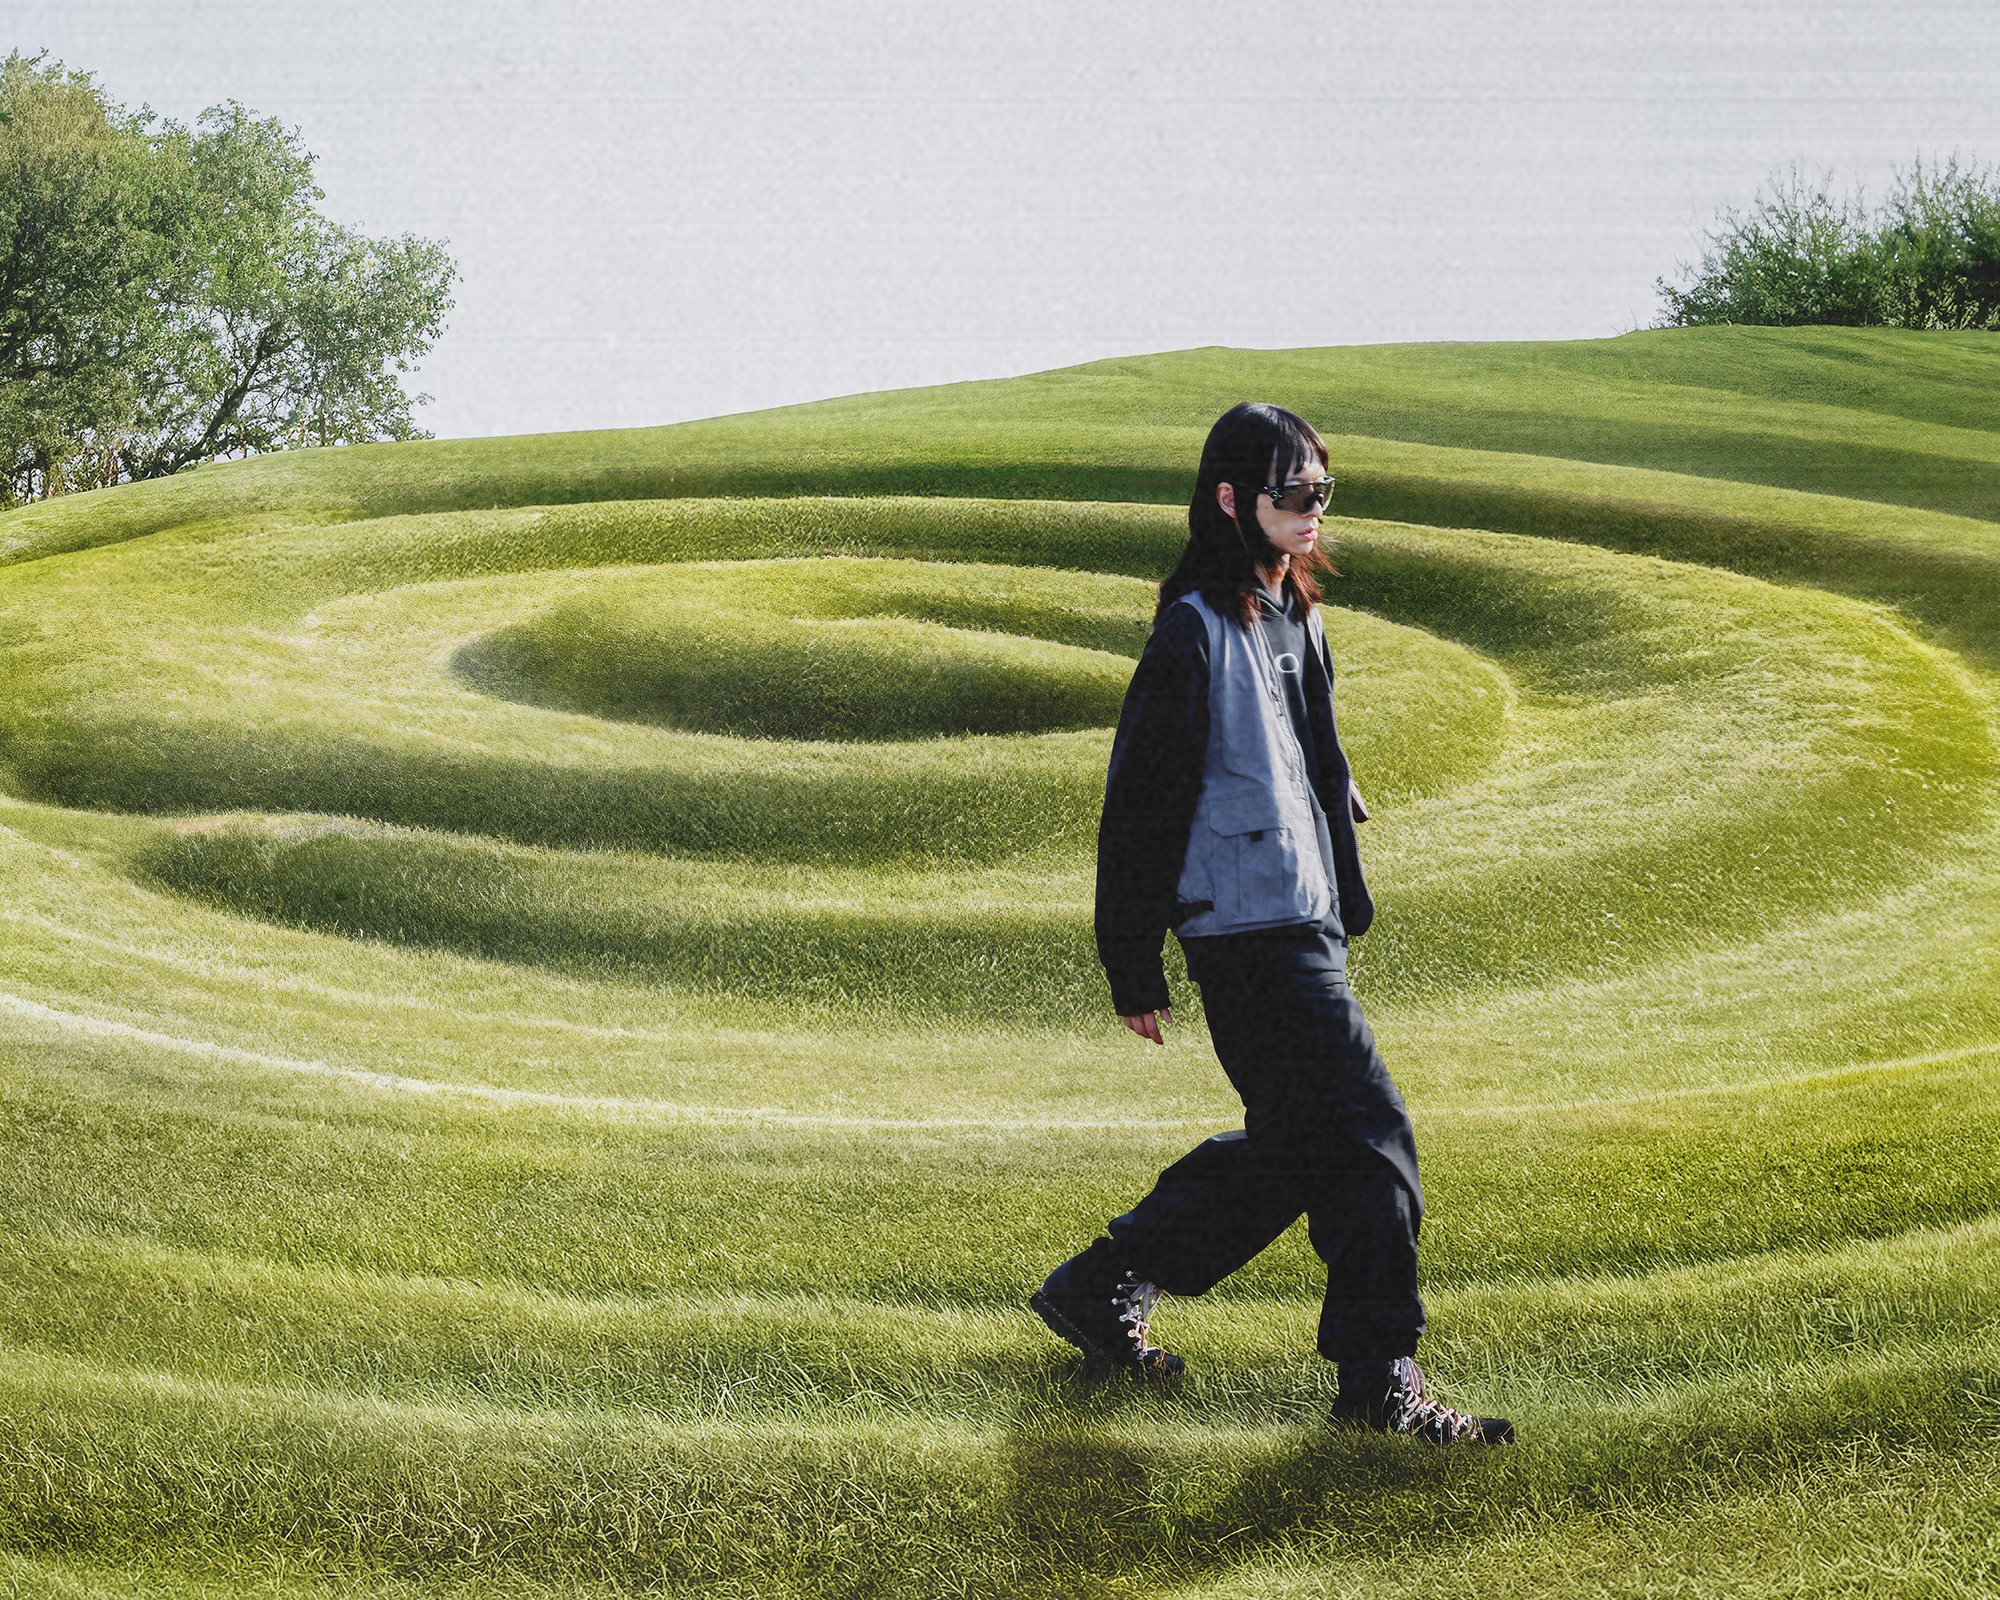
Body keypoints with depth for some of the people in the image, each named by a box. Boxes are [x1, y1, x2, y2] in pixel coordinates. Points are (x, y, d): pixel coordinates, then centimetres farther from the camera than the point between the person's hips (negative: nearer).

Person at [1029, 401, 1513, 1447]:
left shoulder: (1296, 618, 14)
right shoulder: (1196, 630, -13)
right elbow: (1139, 803, -12)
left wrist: (1345, 900, 24)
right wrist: (1134, 972, -10)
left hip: (1304, 923, 10)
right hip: (1248, 931, -10)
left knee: (1292, 1144, 15)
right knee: (1367, 1138, -9)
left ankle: (1101, 1287, 26)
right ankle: (1382, 1382, -1)